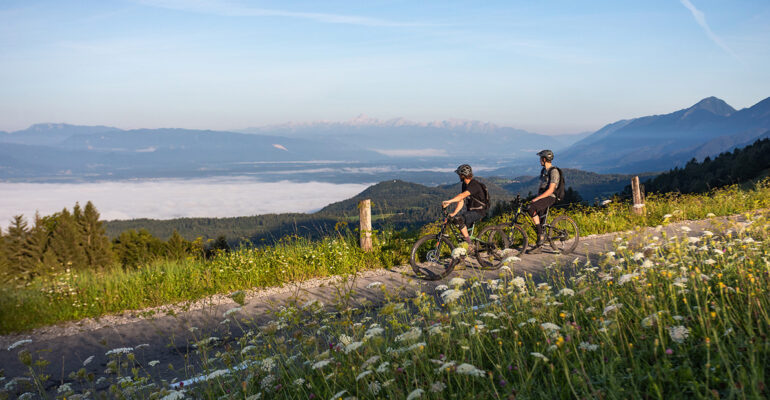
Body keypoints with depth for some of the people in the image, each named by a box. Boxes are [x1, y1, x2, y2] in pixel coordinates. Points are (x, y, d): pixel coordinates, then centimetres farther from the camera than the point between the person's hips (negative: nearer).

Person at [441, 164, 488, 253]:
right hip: (470, 210, 10)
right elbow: (461, 201, 7)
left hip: (479, 211, -10)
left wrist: (448, 202, -45)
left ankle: (470, 245, -25)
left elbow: (462, 195, -36)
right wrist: (453, 213, -5)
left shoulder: (474, 185, -20)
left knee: (459, 219, -28)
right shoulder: (465, 185, 9)